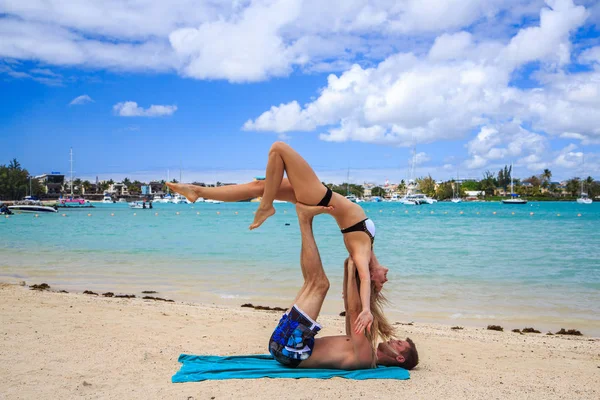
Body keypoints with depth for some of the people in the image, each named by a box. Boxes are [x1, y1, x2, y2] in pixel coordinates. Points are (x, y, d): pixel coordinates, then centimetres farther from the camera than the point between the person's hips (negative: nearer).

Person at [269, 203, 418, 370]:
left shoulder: (366, 357, -11)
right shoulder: (363, 350, 17)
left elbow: (354, 311, -19)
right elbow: (350, 308, 21)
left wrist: (352, 270, -14)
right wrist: (348, 268, 14)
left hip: (290, 348, -8)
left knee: (320, 283, -13)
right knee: (312, 281, 17)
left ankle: (305, 217, -6)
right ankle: (305, 219, 6)